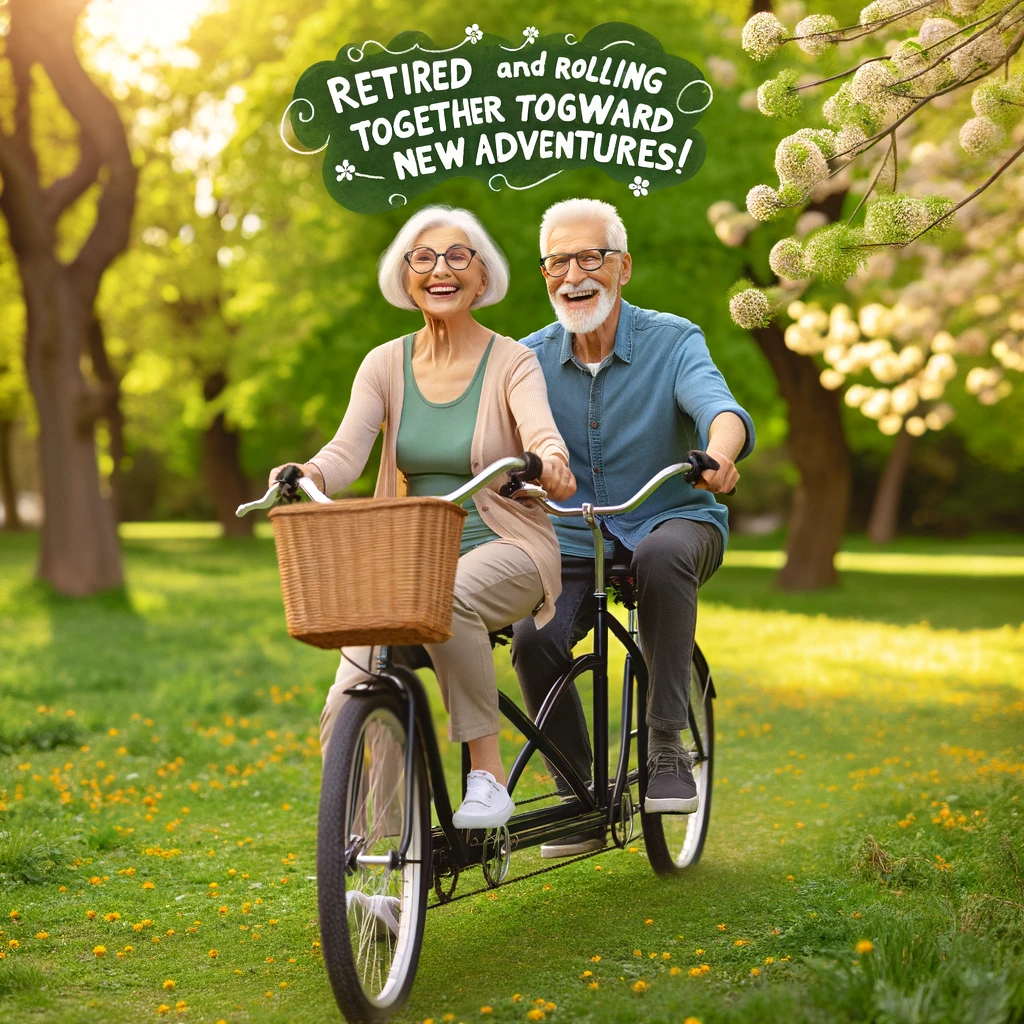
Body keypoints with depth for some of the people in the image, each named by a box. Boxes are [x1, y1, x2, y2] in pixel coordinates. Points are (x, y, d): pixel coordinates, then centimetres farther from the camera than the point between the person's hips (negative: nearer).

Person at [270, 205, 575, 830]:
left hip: (504, 551, -3)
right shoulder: (386, 364, 6)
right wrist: (308, 475, -32)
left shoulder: (511, 362, -3)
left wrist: (551, 462, -47)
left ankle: (488, 772, -25)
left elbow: (540, 432, -23)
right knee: (345, 719, -16)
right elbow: (348, 450, -8)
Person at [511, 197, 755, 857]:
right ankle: (579, 798, -3)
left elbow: (717, 406, -27)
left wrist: (719, 453, -52)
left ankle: (669, 746, -25)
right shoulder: (531, 358, 1)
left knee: (660, 554, -38)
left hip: (675, 520, -2)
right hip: (575, 541, 3)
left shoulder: (673, 341, -8)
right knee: (533, 637, -24)